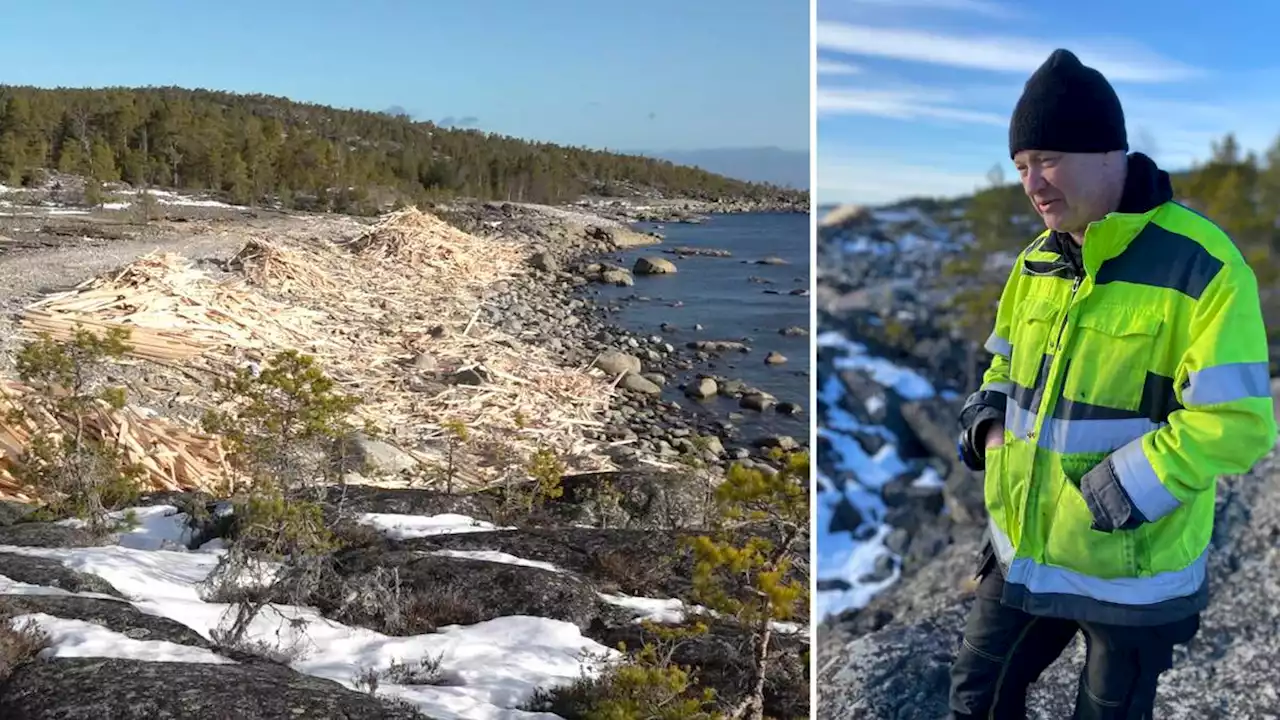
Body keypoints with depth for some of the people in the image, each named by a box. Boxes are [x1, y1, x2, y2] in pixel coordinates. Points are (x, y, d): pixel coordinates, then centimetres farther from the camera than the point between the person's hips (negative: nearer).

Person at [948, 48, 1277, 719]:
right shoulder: (1037, 261, 5)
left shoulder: (1201, 265, -19)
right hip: (1025, 551, 6)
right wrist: (991, 426, -1)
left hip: (1133, 572, -6)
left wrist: (1106, 497, -24)